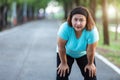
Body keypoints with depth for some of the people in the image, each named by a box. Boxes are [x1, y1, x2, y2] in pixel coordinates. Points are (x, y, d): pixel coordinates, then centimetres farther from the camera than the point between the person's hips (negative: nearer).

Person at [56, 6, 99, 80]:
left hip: (83, 53, 1)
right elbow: (61, 48, -24)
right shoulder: (65, 28, -38)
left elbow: (91, 51, -24)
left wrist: (90, 64, -10)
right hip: (66, 52, -1)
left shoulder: (92, 31, -38)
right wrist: (64, 63, -13)